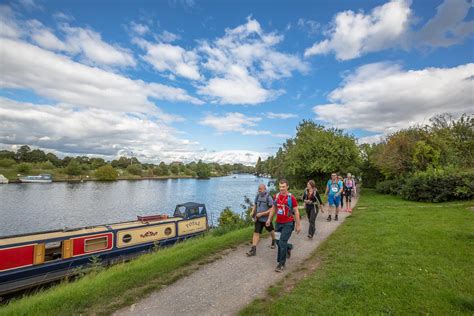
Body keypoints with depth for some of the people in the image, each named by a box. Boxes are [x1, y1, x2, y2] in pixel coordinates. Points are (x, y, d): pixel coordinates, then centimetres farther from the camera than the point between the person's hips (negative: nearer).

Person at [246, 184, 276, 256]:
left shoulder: (268, 197, -20)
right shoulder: (258, 196, -2)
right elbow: (255, 205, 13)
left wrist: (261, 214, -26)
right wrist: (252, 212, -5)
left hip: (266, 219, -4)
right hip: (258, 219, 4)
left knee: (271, 231, 21)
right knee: (256, 233, -3)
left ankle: (274, 242, 48)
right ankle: (253, 250, -2)